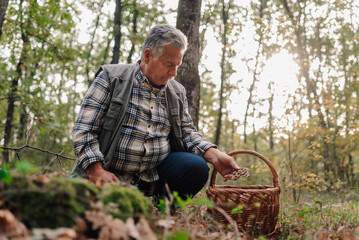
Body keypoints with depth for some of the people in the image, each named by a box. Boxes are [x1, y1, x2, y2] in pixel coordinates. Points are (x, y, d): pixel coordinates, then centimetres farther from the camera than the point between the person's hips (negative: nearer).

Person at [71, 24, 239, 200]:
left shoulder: (177, 92, 15)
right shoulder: (111, 78, 0)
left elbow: (187, 132, 14)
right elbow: (85, 129, -5)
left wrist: (214, 155, -6)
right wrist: (97, 171, -19)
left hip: (155, 176, 4)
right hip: (110, 175, -4)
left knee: (196, 167, -22)